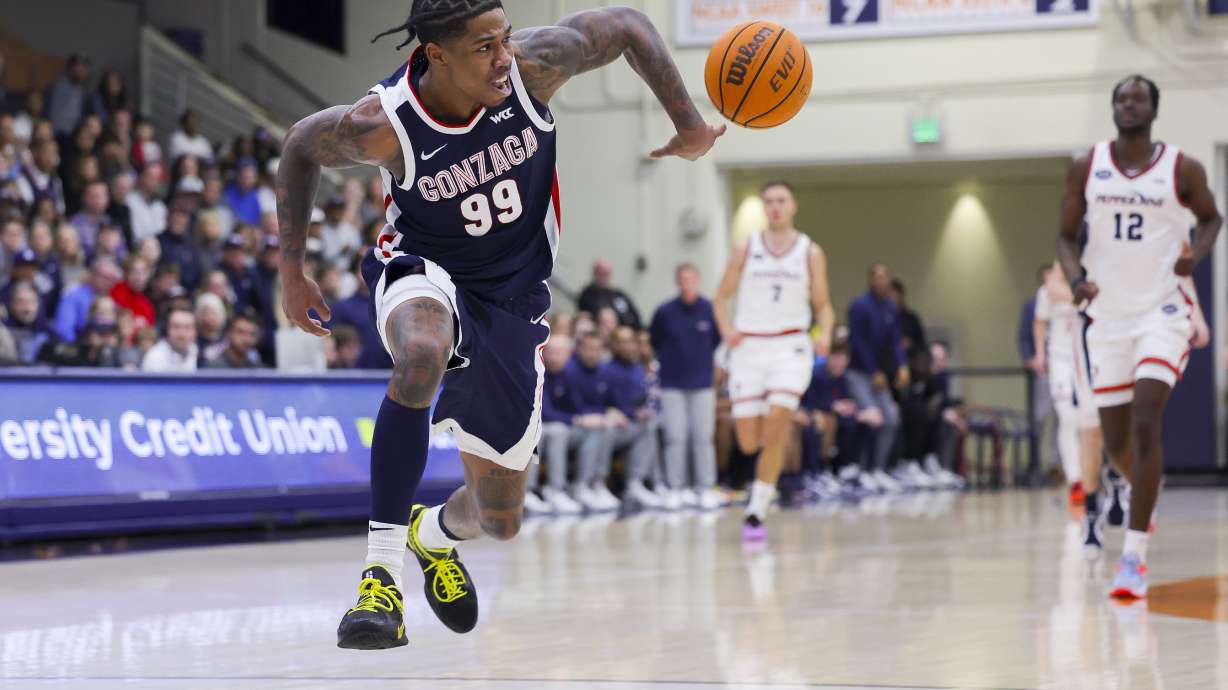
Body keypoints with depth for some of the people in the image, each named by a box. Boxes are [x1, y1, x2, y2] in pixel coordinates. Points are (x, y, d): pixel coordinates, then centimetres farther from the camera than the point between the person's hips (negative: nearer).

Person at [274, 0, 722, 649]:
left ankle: (434, 533, 50)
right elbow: (300, 146, -5)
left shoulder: (533, 63, -23)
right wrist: (291, 271, 0)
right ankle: (381, 569, -34)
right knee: (422, 355, -44)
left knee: (498, 520, 9)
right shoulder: (383, 124, -25)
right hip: (422, 270, -3)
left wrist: (690, 125, -2)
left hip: (512, 297, 3)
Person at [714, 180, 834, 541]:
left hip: (790, 347, -1)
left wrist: (825, 333, -11)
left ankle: (757, 512, -11)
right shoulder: (746, 249, 6)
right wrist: (727, 328, -11)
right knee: (749, 442, -1)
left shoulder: (810, 252, 6)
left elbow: (823, 305, 10)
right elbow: (722, 297, 9)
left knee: (775, 428, -18)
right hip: (749, 346, 1)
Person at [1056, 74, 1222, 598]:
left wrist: (1197, 253, -10)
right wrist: (1076, 278, -14)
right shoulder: (1086, 168, 0)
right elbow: (1067, 234, 7)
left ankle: (1133, 556, -18)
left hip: (1162, 311, -3)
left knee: (1146, 423, -20)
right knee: (1115, 440, 9)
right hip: (1107, 315, 3)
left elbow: (1211, 217, 12)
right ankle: (1144, 498, 45)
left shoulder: (1182, 170, -4)